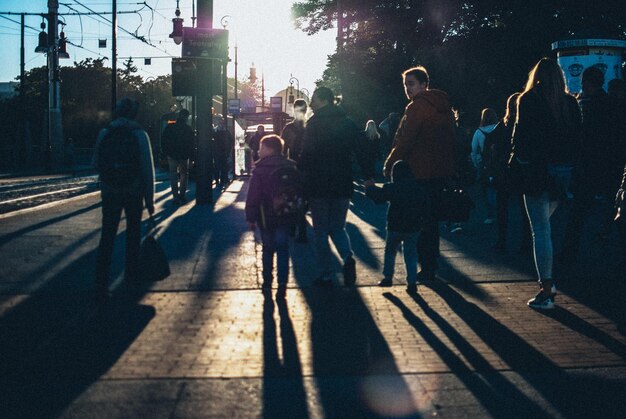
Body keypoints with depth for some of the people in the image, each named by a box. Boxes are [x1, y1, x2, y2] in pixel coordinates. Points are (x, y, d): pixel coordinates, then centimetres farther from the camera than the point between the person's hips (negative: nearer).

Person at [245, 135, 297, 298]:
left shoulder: (260, 169, -9)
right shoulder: (291, 167, 3)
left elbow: (253, 196, -12)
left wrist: (251, 217, -6)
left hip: (266, 217, -2)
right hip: (286, 216, 2)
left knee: (268, 249, 13)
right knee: (283, 250, 4)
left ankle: (267, 282, 18)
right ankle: (282, 284, -5)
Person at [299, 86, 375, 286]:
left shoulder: (314, 124, -7)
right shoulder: (349, 123, 6)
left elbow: (307, 155, -14)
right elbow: (362, 152, 4)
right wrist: (369, 176, 7)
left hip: (318, 185, -4)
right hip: (342, 185, 4)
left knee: (321, 230, 6)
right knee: (338, 227, 17)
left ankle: (325, 276, 4)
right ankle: (347, 257, -12)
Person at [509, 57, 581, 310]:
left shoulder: (529, 100, -6)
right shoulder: (570, 102, 7)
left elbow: (521, 135, -10)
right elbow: (576, 137, 8)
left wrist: (516, 165, -1)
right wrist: (569, 163, 14)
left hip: (536, 169, -5)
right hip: (564, 171, 5)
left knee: (540, 229, -3)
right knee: (543, 224, 21)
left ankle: (546, 292, -4)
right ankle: (548, 282, 21)